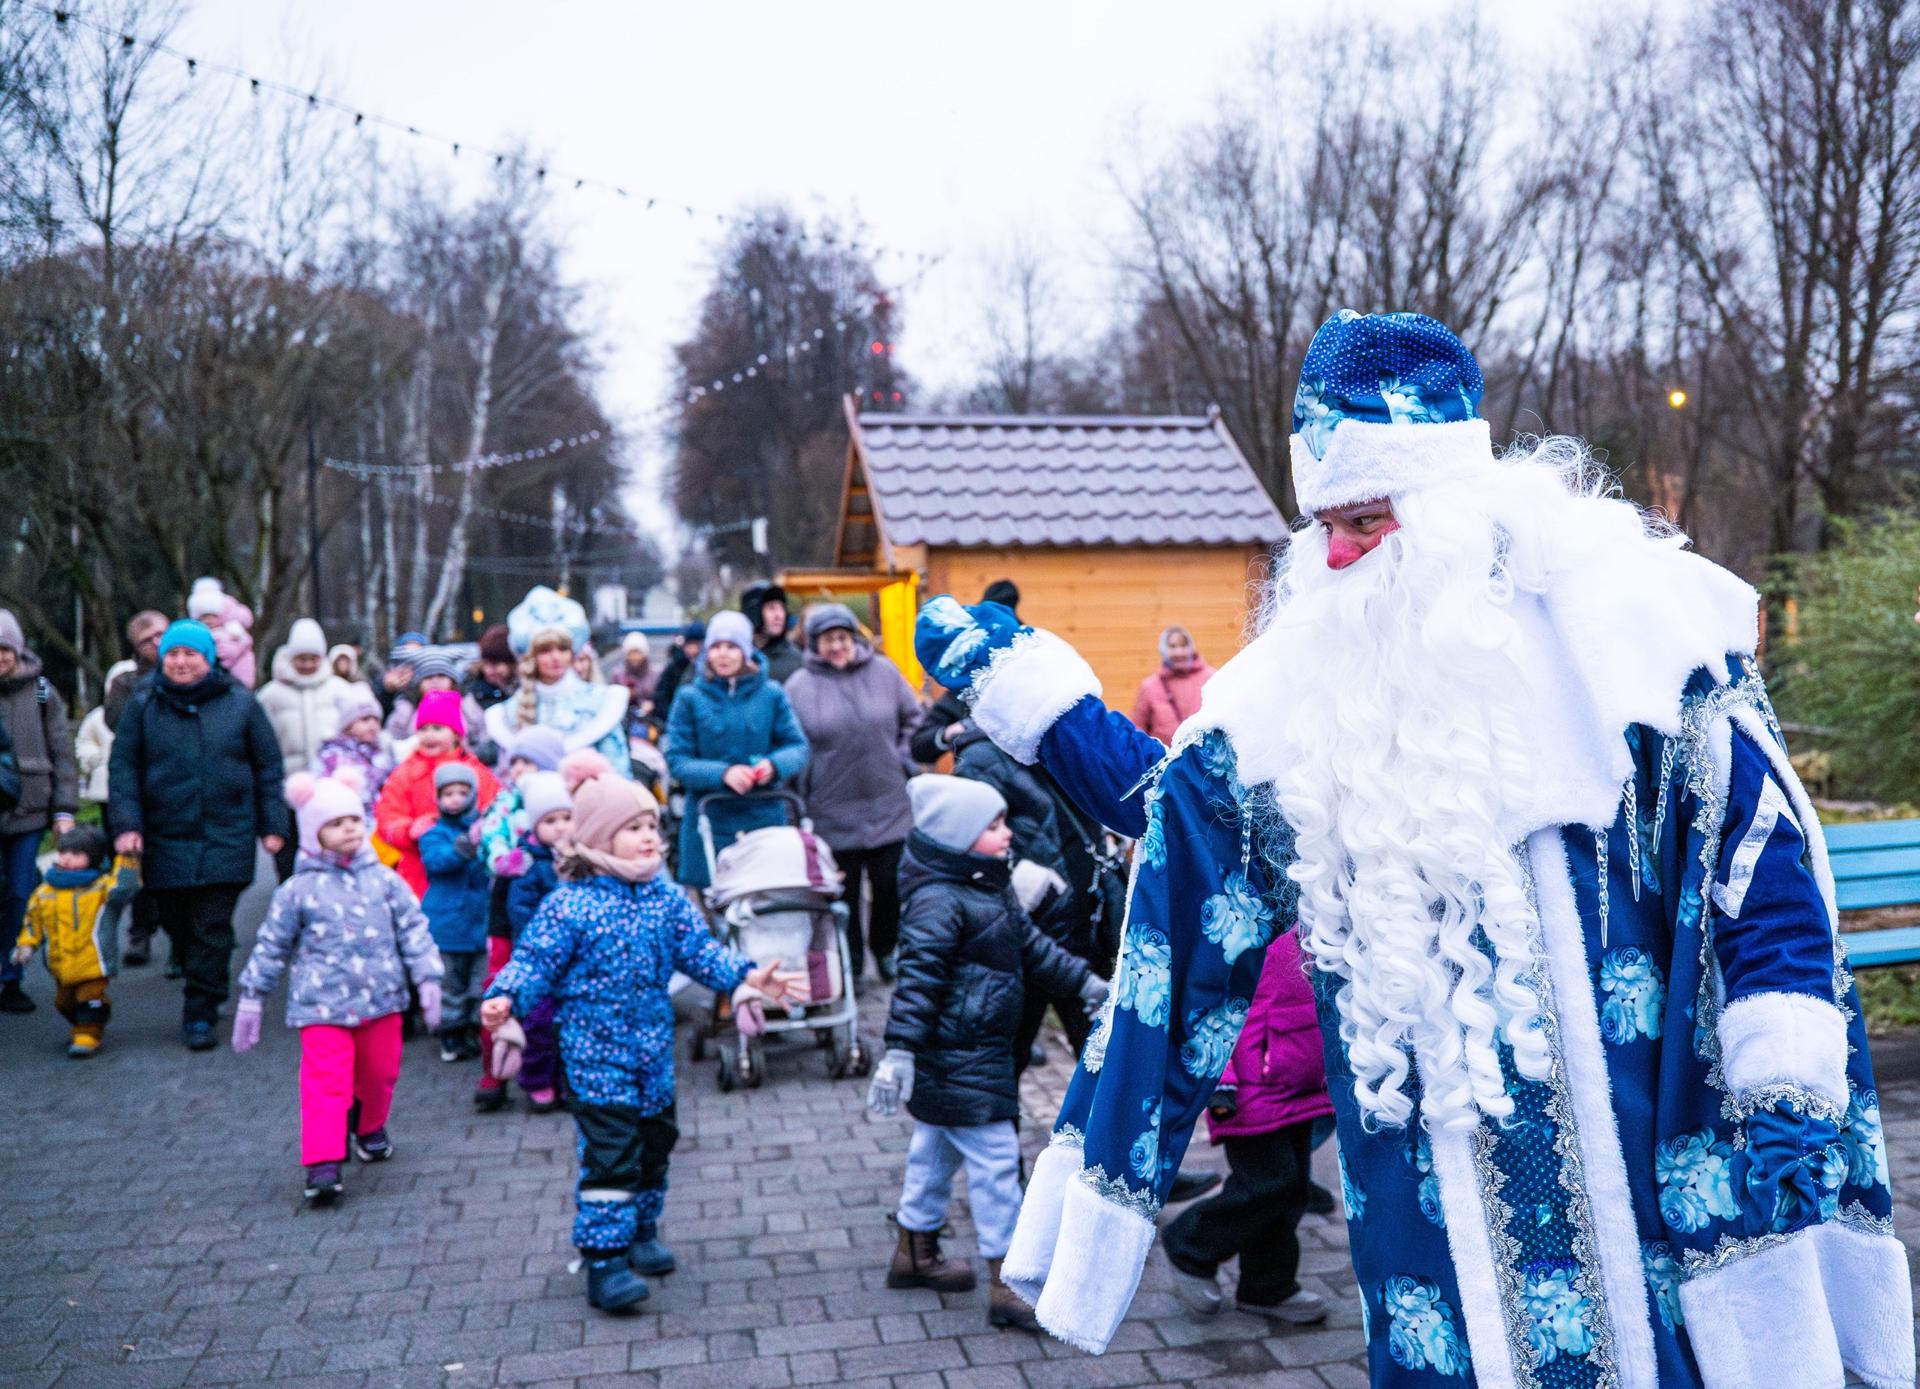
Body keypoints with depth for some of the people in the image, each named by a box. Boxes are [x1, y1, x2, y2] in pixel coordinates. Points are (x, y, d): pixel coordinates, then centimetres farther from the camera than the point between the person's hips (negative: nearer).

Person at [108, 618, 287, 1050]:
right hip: (164, 840, 2)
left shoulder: (240, 702, 3)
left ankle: (201, 1014, 3)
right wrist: (126, 824, -6)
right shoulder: (144, 704, 5)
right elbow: (123, 767, 5)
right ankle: (208, 992, 30)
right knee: (176, 925, 9)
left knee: (212, 930, -5)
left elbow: (268, 766, 8)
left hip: (225, 838, -2)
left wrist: (272, 825, 4)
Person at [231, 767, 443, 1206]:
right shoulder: (297, 891, -3)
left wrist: (427, 978, -3)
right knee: (325, 1084, -11)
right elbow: (271, 947, 5)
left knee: (380, 1072, 16)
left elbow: (414, 930, 5)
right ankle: (323, 1164, -12)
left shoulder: (383, 881, 3)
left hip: (382, 999, 3)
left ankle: (369, 1127, 43)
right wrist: (250, 1000, 7)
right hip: (322, 1006, -3)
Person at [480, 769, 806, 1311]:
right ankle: (604, 1260, 0)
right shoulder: (568, 905, -13)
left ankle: (641, 1234, 37)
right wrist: (505, 998, -31)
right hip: (596, 1049, -6)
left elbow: (700, 951, 5)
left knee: (654, 1142, 17)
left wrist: (746, 974, -7)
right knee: (610, 1152, -10)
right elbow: (535, 962, -13)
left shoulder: (667, 897, 3)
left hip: (654, 1046, 6)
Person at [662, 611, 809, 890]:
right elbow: (676, 760, -3)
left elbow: (798, 747, 5)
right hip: (710, 823, -1)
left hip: (764, 818, 1)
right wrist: (722, 774, -19)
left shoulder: (771, 694, 4)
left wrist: (775, 765, -18)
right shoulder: (690, 697, 2)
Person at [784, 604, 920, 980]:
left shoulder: (884, 672, 2)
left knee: (891, 886, 7)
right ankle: (849, 963, 21)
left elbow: (912, 719, 12)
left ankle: (885, 948, 30)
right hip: (833, 813, -1)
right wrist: (803, 796, -1)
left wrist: (902, 760, 3)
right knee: (844, 894, 7)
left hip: (889, 806, 1)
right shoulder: (799, 687, -3)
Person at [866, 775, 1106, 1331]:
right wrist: (899, 1051, -32)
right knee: (995, 1159, -7)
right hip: (957, 1062, -10)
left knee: (937, 1146, 21)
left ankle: (915, 1253, 37)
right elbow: (917, 977, -28)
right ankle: (1006, 1283, -1)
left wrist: (1082, 981, 25)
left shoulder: (990, 886, 9)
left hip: (979, 1052, 10)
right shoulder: (937, 903, -22)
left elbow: (1030, 944, 22)